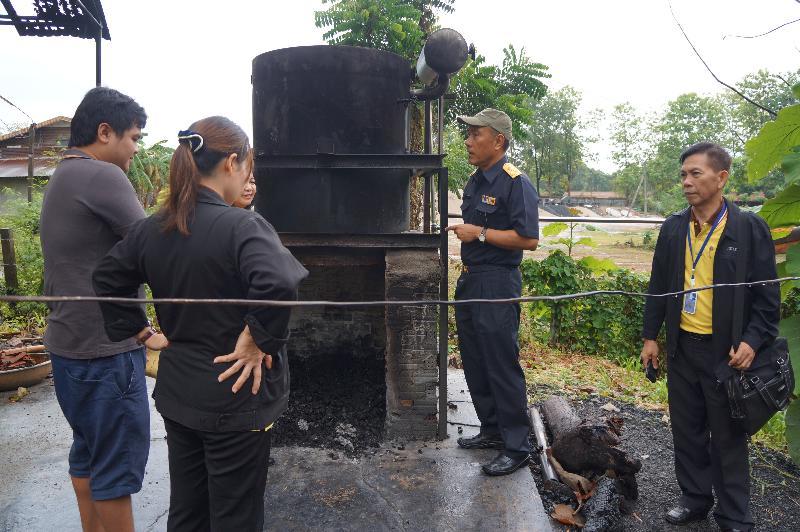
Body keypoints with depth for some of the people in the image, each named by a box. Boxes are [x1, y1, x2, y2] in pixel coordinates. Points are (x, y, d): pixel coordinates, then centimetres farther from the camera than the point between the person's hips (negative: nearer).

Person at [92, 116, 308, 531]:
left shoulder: (151, 229, 1)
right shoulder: (243, 226, -21)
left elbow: (108, 279, 12)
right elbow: (278, 287, -37)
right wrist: (260, 341, -22)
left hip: (177, 394, 7)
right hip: (234, 398, -6)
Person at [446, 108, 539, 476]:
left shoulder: (515, 183, -14)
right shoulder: (474, 182, 14)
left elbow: (528, 239, -21)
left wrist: (479, 233, -19)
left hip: (497, 285, -9)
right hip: (470, 281, 9)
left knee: (502, 367, -2)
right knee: (475, 364, 16)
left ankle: (516, 447, 13)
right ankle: (491, 430, 33)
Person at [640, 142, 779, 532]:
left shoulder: (750, 228, -7)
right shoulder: (673, 227, 5)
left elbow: (767, 295, -6)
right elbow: (659, 286, 9)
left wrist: (752, 341, -16)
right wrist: (650, 335, 7)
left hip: (726, 352, -4)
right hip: (681, 348, 4)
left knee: (729, 439, 9)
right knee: (687, 432, 15)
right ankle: (695, 499, 33)